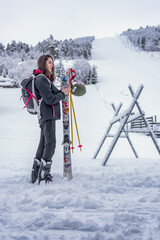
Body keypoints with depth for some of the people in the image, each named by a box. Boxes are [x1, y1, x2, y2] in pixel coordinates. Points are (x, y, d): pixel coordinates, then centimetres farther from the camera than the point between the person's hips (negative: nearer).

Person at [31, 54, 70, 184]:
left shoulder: (45, 79, 21)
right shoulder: (41, 79, -12)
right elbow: (50, 99, -17)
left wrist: (61, 91, 7)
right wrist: (63, 93, -6)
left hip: (46, 115, 10)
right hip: (47, 115, -10)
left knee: (43, 144, 12)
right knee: (50, 143, -10)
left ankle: (36, 173, 17)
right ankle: (44, 174, -8)